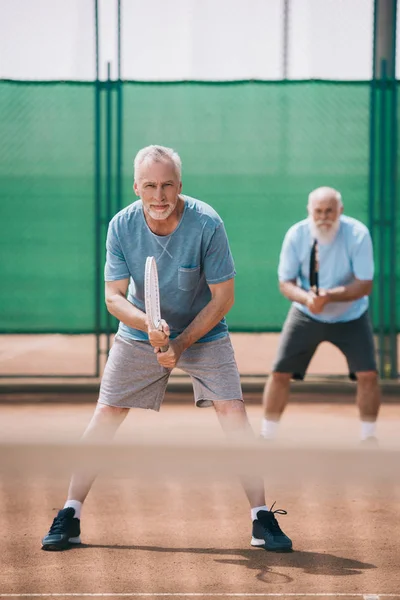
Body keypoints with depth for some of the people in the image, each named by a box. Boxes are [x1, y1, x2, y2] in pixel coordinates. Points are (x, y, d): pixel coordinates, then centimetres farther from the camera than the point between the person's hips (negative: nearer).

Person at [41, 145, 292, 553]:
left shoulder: (207, 224, -24)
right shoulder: (122, 226, -17)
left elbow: (223, 297, -17)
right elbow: (113, 296, -14)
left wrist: (181, 343, -23)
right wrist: (148, 324, -34)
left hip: (203, 332, -2)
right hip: (138, 334, 2)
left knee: (232, 409, -15)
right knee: (106, 413, -3)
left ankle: (261, 517, -8)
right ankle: (70, 515, 6)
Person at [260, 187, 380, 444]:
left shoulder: (358, 234, -23)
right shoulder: (296, 235, -18)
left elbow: (365, 285, -22)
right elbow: (286, 283, -12)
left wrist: (328, 296, -38)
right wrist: (306, 298, -34)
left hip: (351, 317, -1)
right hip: (306, 316, 1)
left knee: (368, 374, -13)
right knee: (280, 373, -5)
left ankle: (369, 438, 5)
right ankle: (267, 437, 10)